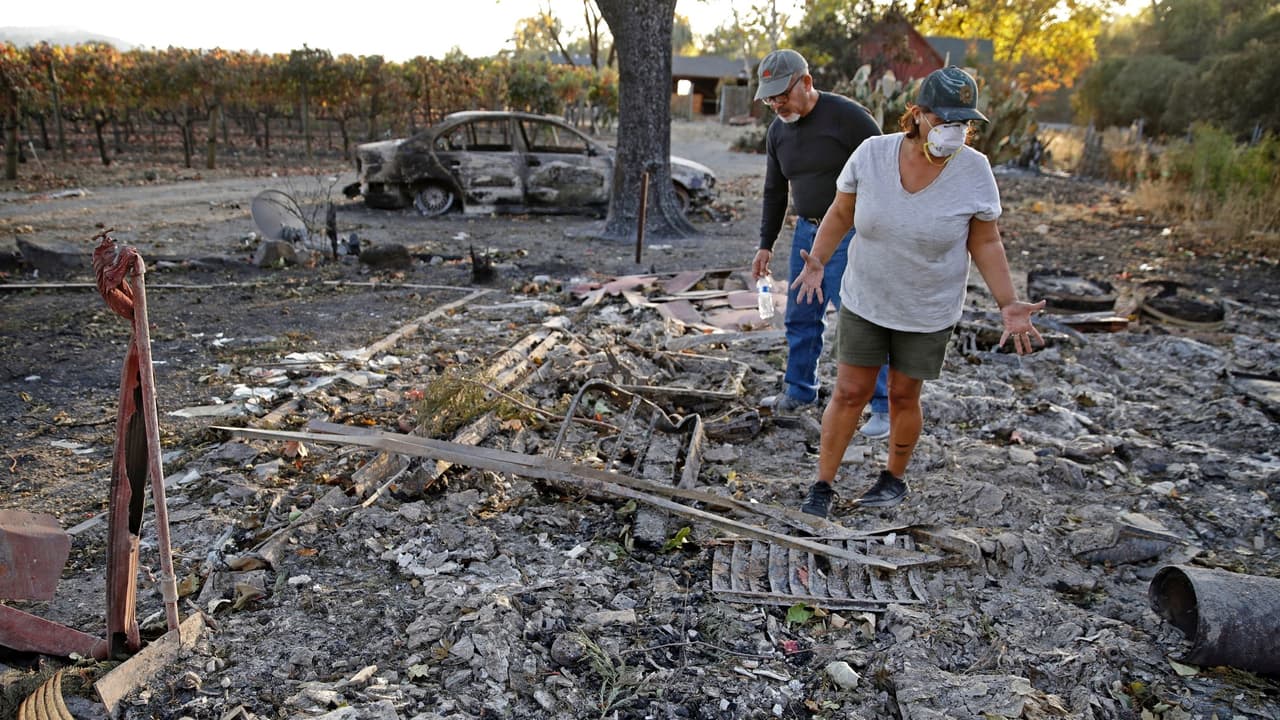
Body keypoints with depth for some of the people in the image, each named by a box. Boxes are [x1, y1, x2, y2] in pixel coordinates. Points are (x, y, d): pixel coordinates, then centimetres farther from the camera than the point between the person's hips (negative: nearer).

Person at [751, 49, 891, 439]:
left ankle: (883, 407, 4)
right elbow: (774, 191, 16)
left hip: (851, 233, -7)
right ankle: (799, 392, 29)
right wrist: (765, 245, 14)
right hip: (807, 231, 7)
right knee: (800, 317, 12)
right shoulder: (778, 131, 6)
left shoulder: (847, 115, -15)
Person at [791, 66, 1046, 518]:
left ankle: (895, 478, 37)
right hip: (864, 300, 1)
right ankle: (823, 486, 20)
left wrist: (1008, 304, -12)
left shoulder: (974, 171, -16)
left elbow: (985, 243, -6)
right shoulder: (871, 154, -15)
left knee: (903, 396, 12)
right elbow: (841, 213, -2)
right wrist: (817, 262, -15)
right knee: (849, 393, 5)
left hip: (928, 311, 0)